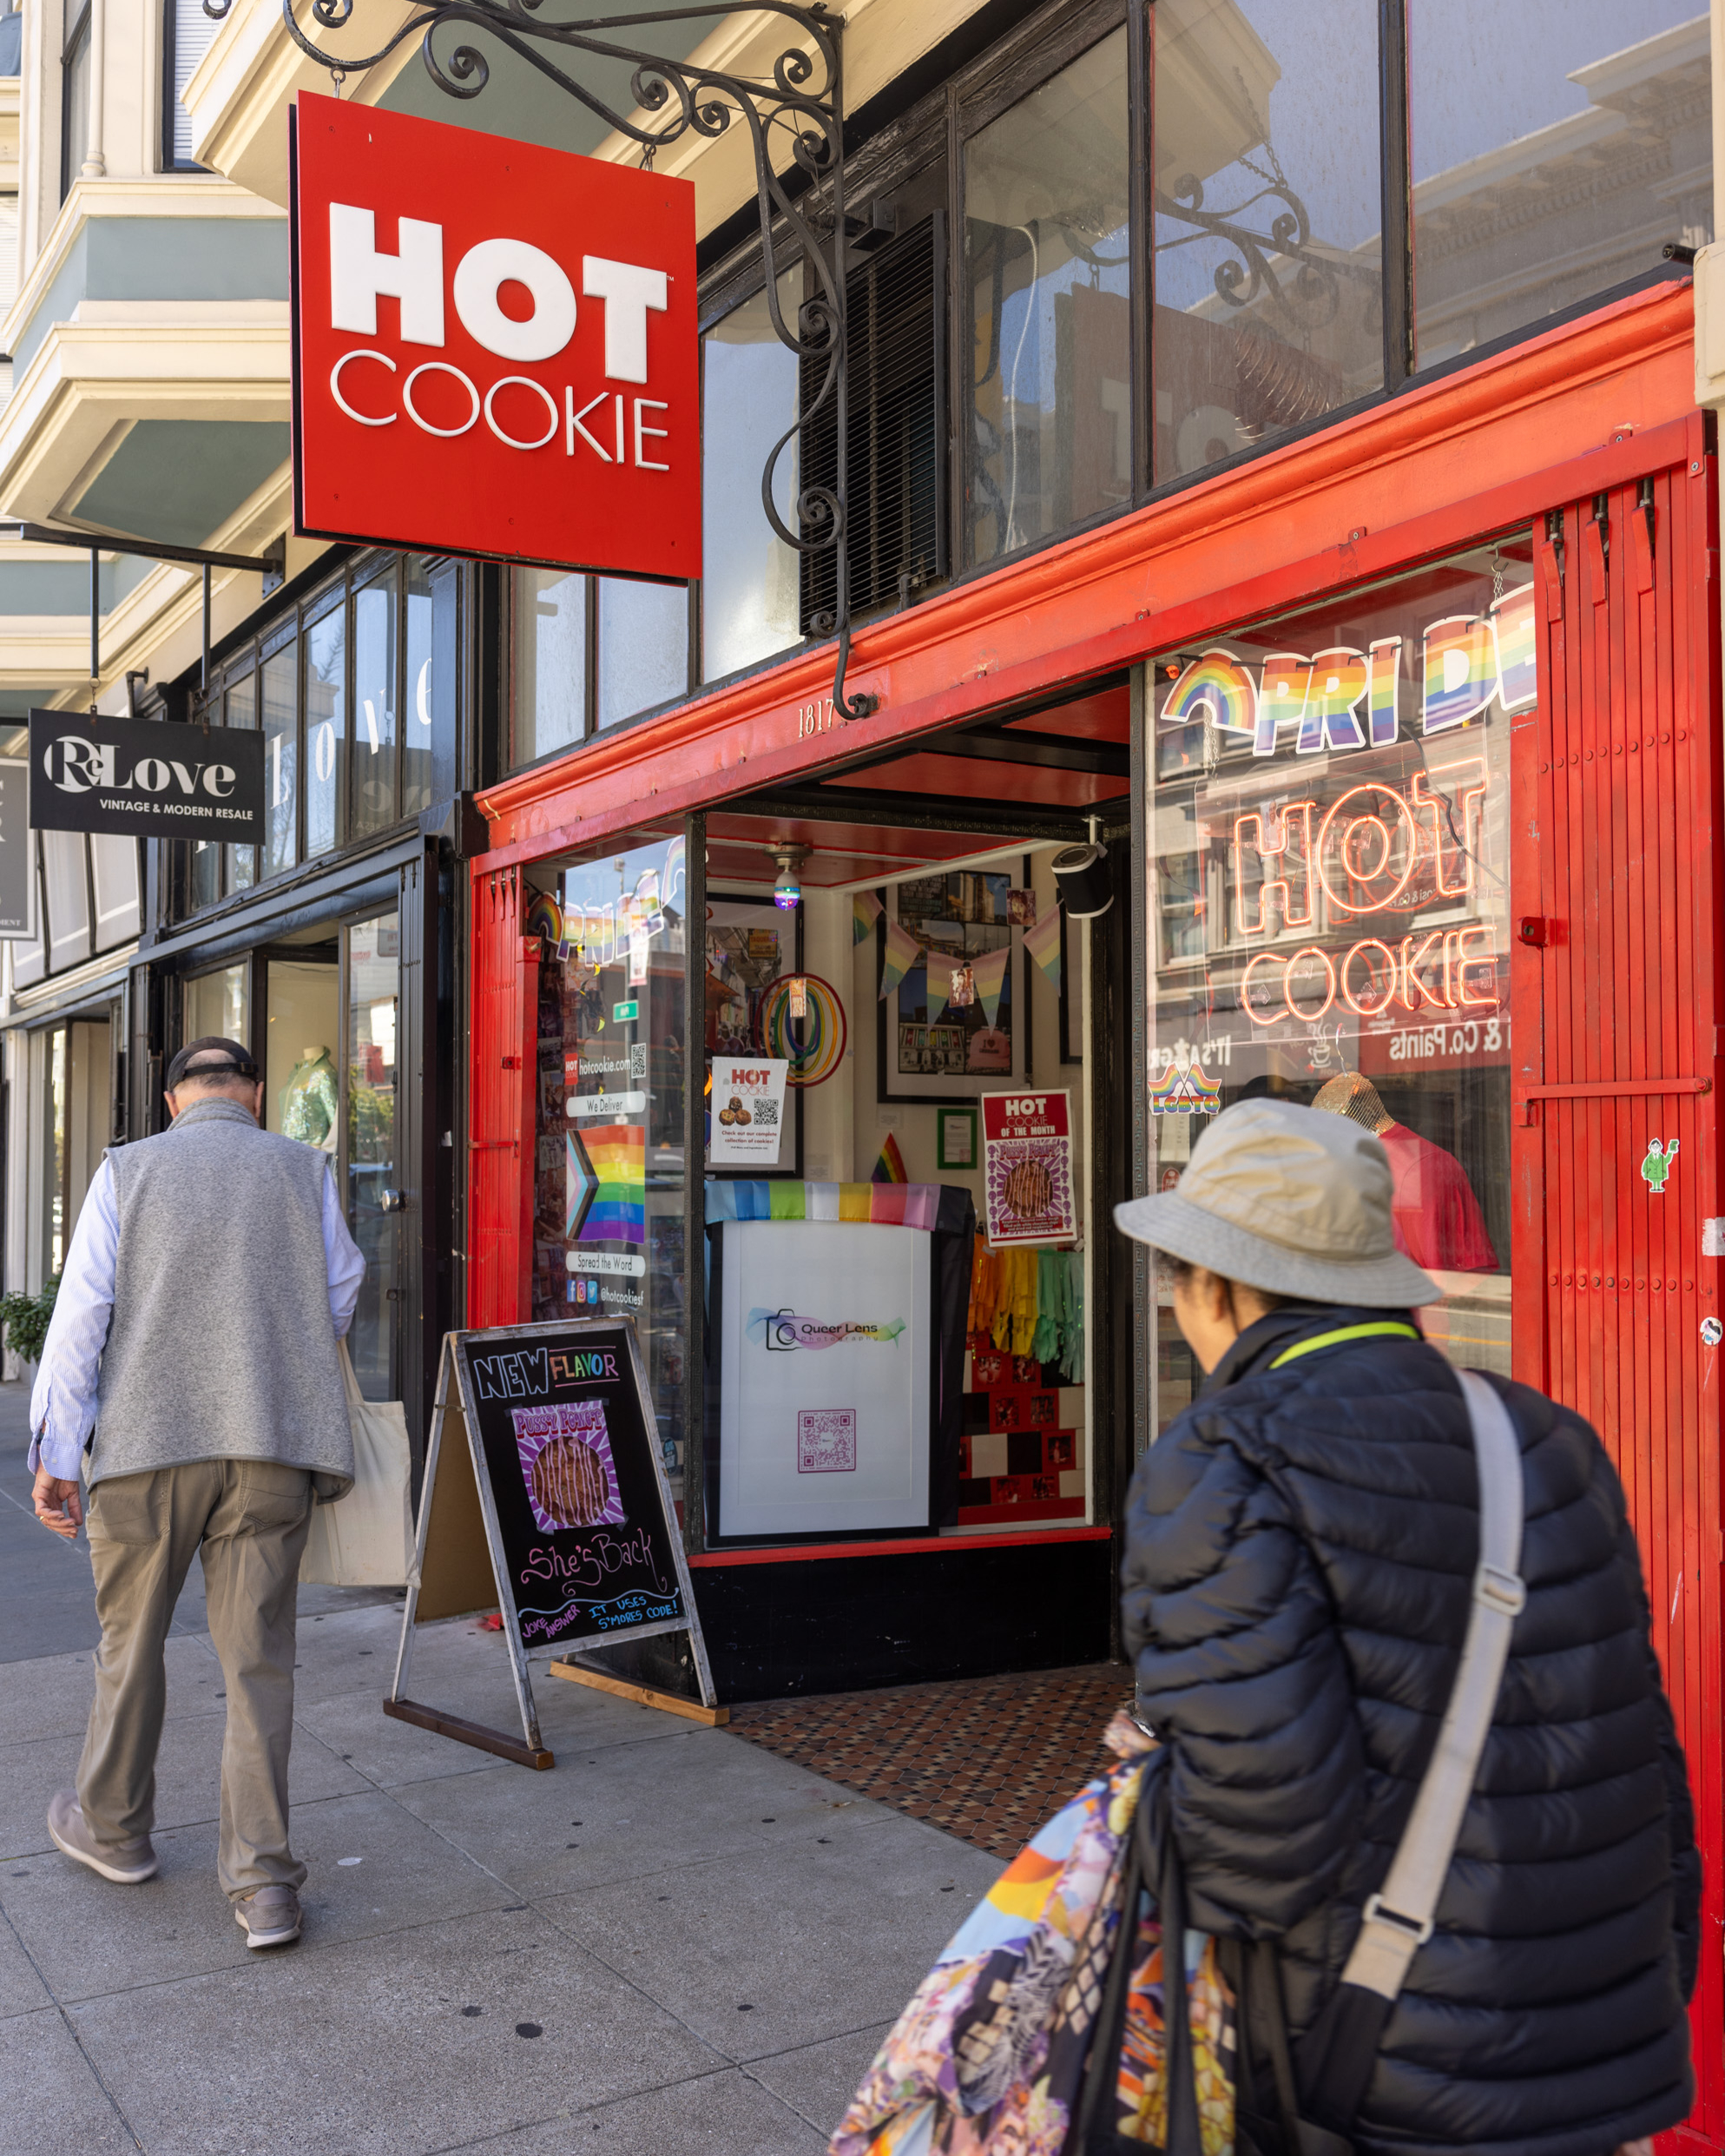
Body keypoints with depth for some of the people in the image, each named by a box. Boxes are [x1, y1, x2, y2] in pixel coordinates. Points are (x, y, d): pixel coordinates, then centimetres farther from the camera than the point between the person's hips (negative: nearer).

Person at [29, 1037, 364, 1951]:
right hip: (274, 1445, 1)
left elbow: (82, 1312, -3)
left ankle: (113, 1830, 35)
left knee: (130, 1644, 17)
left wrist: (55, 1451, -1)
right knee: (258, 1660, 5)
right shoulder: (304, 1168, 6)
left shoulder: (126, 1170, 2)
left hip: (149, 1440, 0)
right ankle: (263, 1881, 6)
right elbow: (341, 1297, 12)